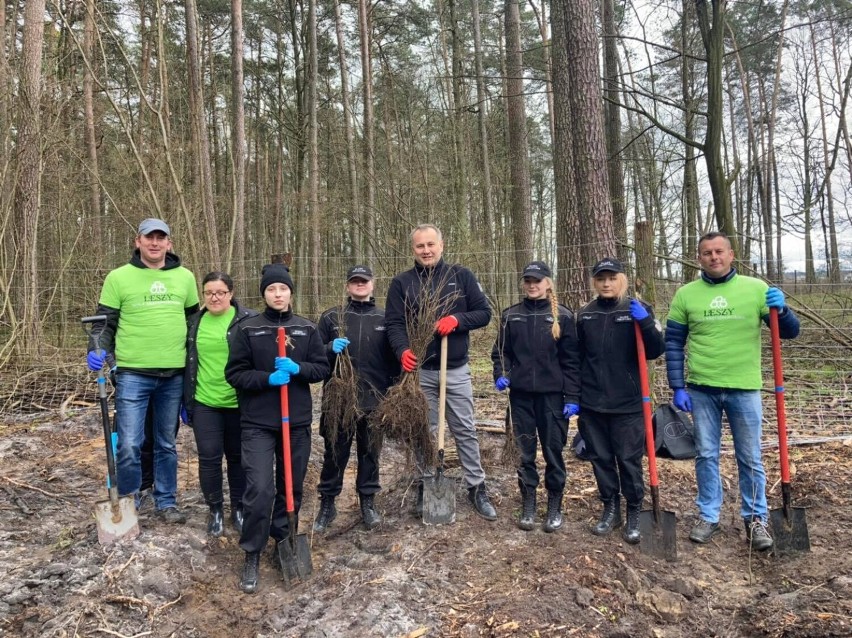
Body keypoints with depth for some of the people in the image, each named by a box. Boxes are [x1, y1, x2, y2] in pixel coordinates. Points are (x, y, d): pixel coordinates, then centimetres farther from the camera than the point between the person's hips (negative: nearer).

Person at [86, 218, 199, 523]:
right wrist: (97, 349, -15)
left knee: (166, 444, 14)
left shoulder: (184, 277, 7)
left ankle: (166, 502, 27)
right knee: (129, 445, -5)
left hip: (173, 375, 3)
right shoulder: (119, 277, -1)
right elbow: (105, 321, 3)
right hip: (133, 374, -3)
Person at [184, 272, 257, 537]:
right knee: (209, 458, 4)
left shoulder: (250, 320, -6)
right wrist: (185, 401, 12)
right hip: (204, 403, 3)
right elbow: (187, 364, 13)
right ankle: (215, 510, 23)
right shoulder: (194, 322, 7)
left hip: (240, 404, -2)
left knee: (238, 457, 11)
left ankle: (239, 509, 28)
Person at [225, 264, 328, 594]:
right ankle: (252, 556, 8)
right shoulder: (247, 329, -2)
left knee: (292, 486, 13)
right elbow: (234, 374, -3)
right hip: (257, 423, -3)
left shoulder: (307, 328, 5)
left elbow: (322, 368, 5)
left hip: (298, 421, 3)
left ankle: (284, 540, 34)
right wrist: (268, 378, -19)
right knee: (259, 488, -9)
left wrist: (297, 368, -15)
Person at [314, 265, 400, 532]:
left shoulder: (385, 318, 5)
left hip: (375, 400, 1)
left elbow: (395, 357, 8)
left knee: (370, 453, 13)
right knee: (335, 454, 8)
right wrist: (330, 349, -18)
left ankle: (368, 502, 29)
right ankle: (327, 503, 25)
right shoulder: (331, 317, 3)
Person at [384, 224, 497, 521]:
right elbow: (394, 324, -5)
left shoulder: (461, 276, 2)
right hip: (419, 371, 0)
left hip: (456, 370, 0)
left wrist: (457, 320, -17)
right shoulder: (401, 282, 1)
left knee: (465, 431, 8)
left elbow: (484, 313, 2)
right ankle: (426, 487, 25)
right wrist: (403, 350, -24)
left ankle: (476, 487, 20)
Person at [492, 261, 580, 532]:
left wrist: (572, 397, -7)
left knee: (553, 451, 5)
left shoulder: (562, 316, -1)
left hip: (552, 395, -2)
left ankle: (555, 507, 21)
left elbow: (571, 360, -2)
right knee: (525, 451, 9)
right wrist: (501, 375, -8)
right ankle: (528, 505, 21)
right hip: (521, 394, 2)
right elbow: (501, 351, 11)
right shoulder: (511, 315, 6)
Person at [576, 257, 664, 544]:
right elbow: (577, 359, 10)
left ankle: (634, 514, 20)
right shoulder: (585, 314, 6)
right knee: (600, 459, 11)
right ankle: (610, 509, 27)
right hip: (592, 403, 3)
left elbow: (656, 351, -10)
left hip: (627, 403, -3)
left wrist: (645, 322, -26)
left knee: (629, 460, 3)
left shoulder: (638, 309, -3)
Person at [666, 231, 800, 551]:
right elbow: (673, 344, 3)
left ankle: (755, 519, 25)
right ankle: (708, 516, 23)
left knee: (750, 458, 9)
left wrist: (781, 310, -19)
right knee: (706, 455, 9)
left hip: (744, 388, 0)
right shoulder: (685, 294, 1)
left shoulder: (755, 288, 0)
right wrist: (678, 387, -3)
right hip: (701, 389, 1)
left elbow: (789, 332, 2)